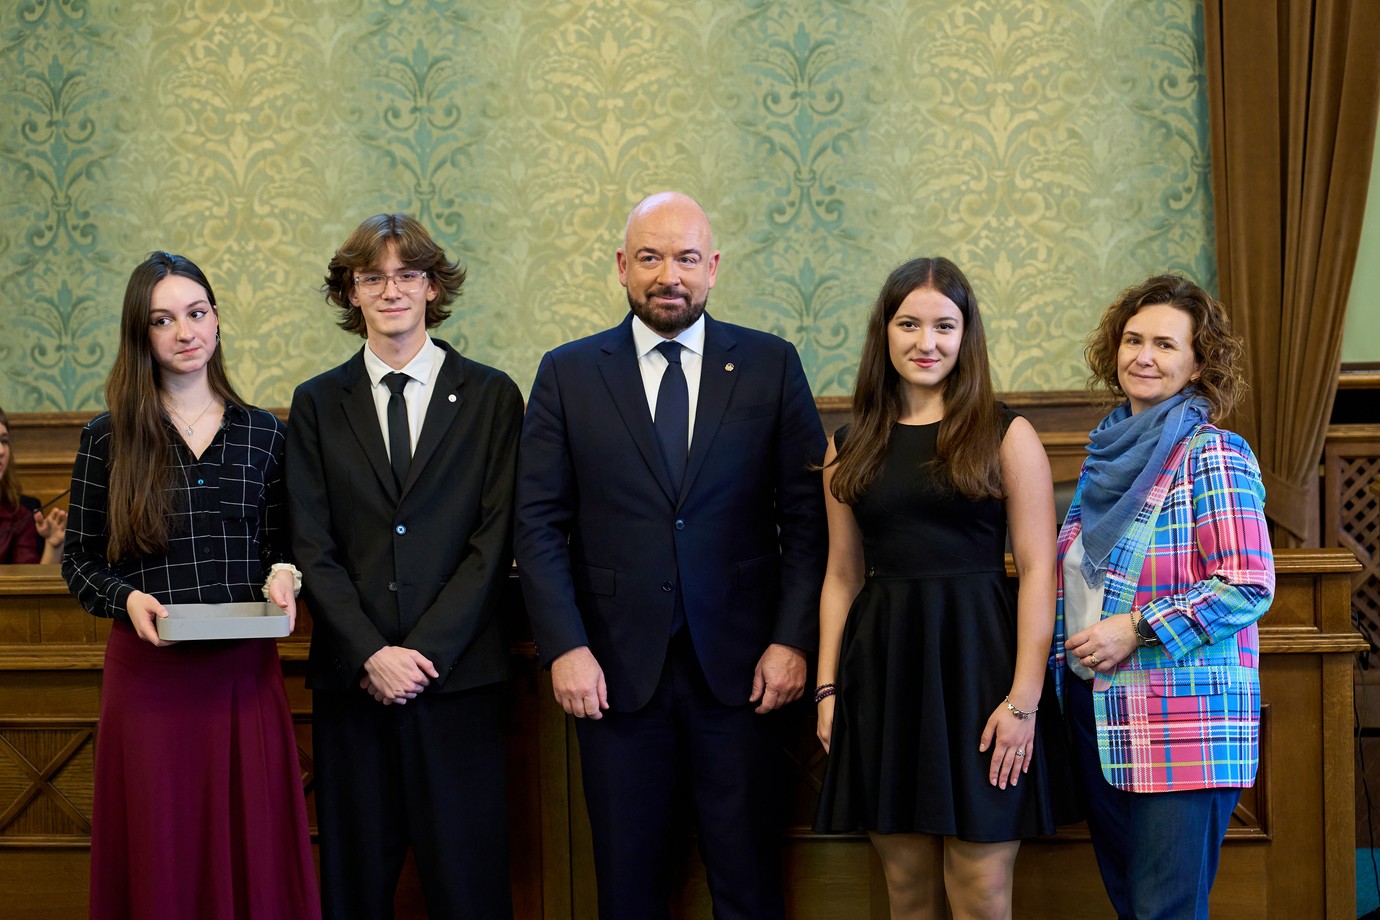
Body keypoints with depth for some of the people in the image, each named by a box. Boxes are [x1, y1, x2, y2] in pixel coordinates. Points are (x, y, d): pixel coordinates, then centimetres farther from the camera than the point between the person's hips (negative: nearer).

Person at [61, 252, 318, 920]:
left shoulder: (263, 434, 8)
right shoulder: (108, 439, 3)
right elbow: (79, 560, 6)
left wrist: (282, 576, -7)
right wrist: (127, 599, -13)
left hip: (244, 668, 1)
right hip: (149, 668, -1)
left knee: (253, 852, 3)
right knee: (158, 860, 3)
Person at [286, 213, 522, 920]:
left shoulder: (491, 396, 6)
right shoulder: (317, 404, 10)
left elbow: (494, 540, -1)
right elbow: (313, 549, 3)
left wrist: (424, 652, -10)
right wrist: (372, 654, -9)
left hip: (458, 675, -1)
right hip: (351, 677, 2)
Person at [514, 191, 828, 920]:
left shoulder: (770, 366, 5)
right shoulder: (567, 374, 5)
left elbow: (807, 516, 3)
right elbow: (539, 525, 2)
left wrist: (792, 639, -6)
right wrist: (564, 647, -7)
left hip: (738, 666, 0)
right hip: (615, 667, 0)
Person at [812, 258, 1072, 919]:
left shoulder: (1007, 436, 0)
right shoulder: (850, 447, 11)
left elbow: (1038, 572, -5)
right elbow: (842, 576, 13)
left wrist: (1024, 698, -12)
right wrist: (828, 686, 4)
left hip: (976, 664, -3)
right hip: (883, 669, 3)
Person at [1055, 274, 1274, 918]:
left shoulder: (1213, 455, -9)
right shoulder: (1109, 450, 13)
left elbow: (1249, 587, -15)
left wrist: (1135, 629, -17)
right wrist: (1067, 666, 14)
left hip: (1180, 728, -7)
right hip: (1097, 714, 7)